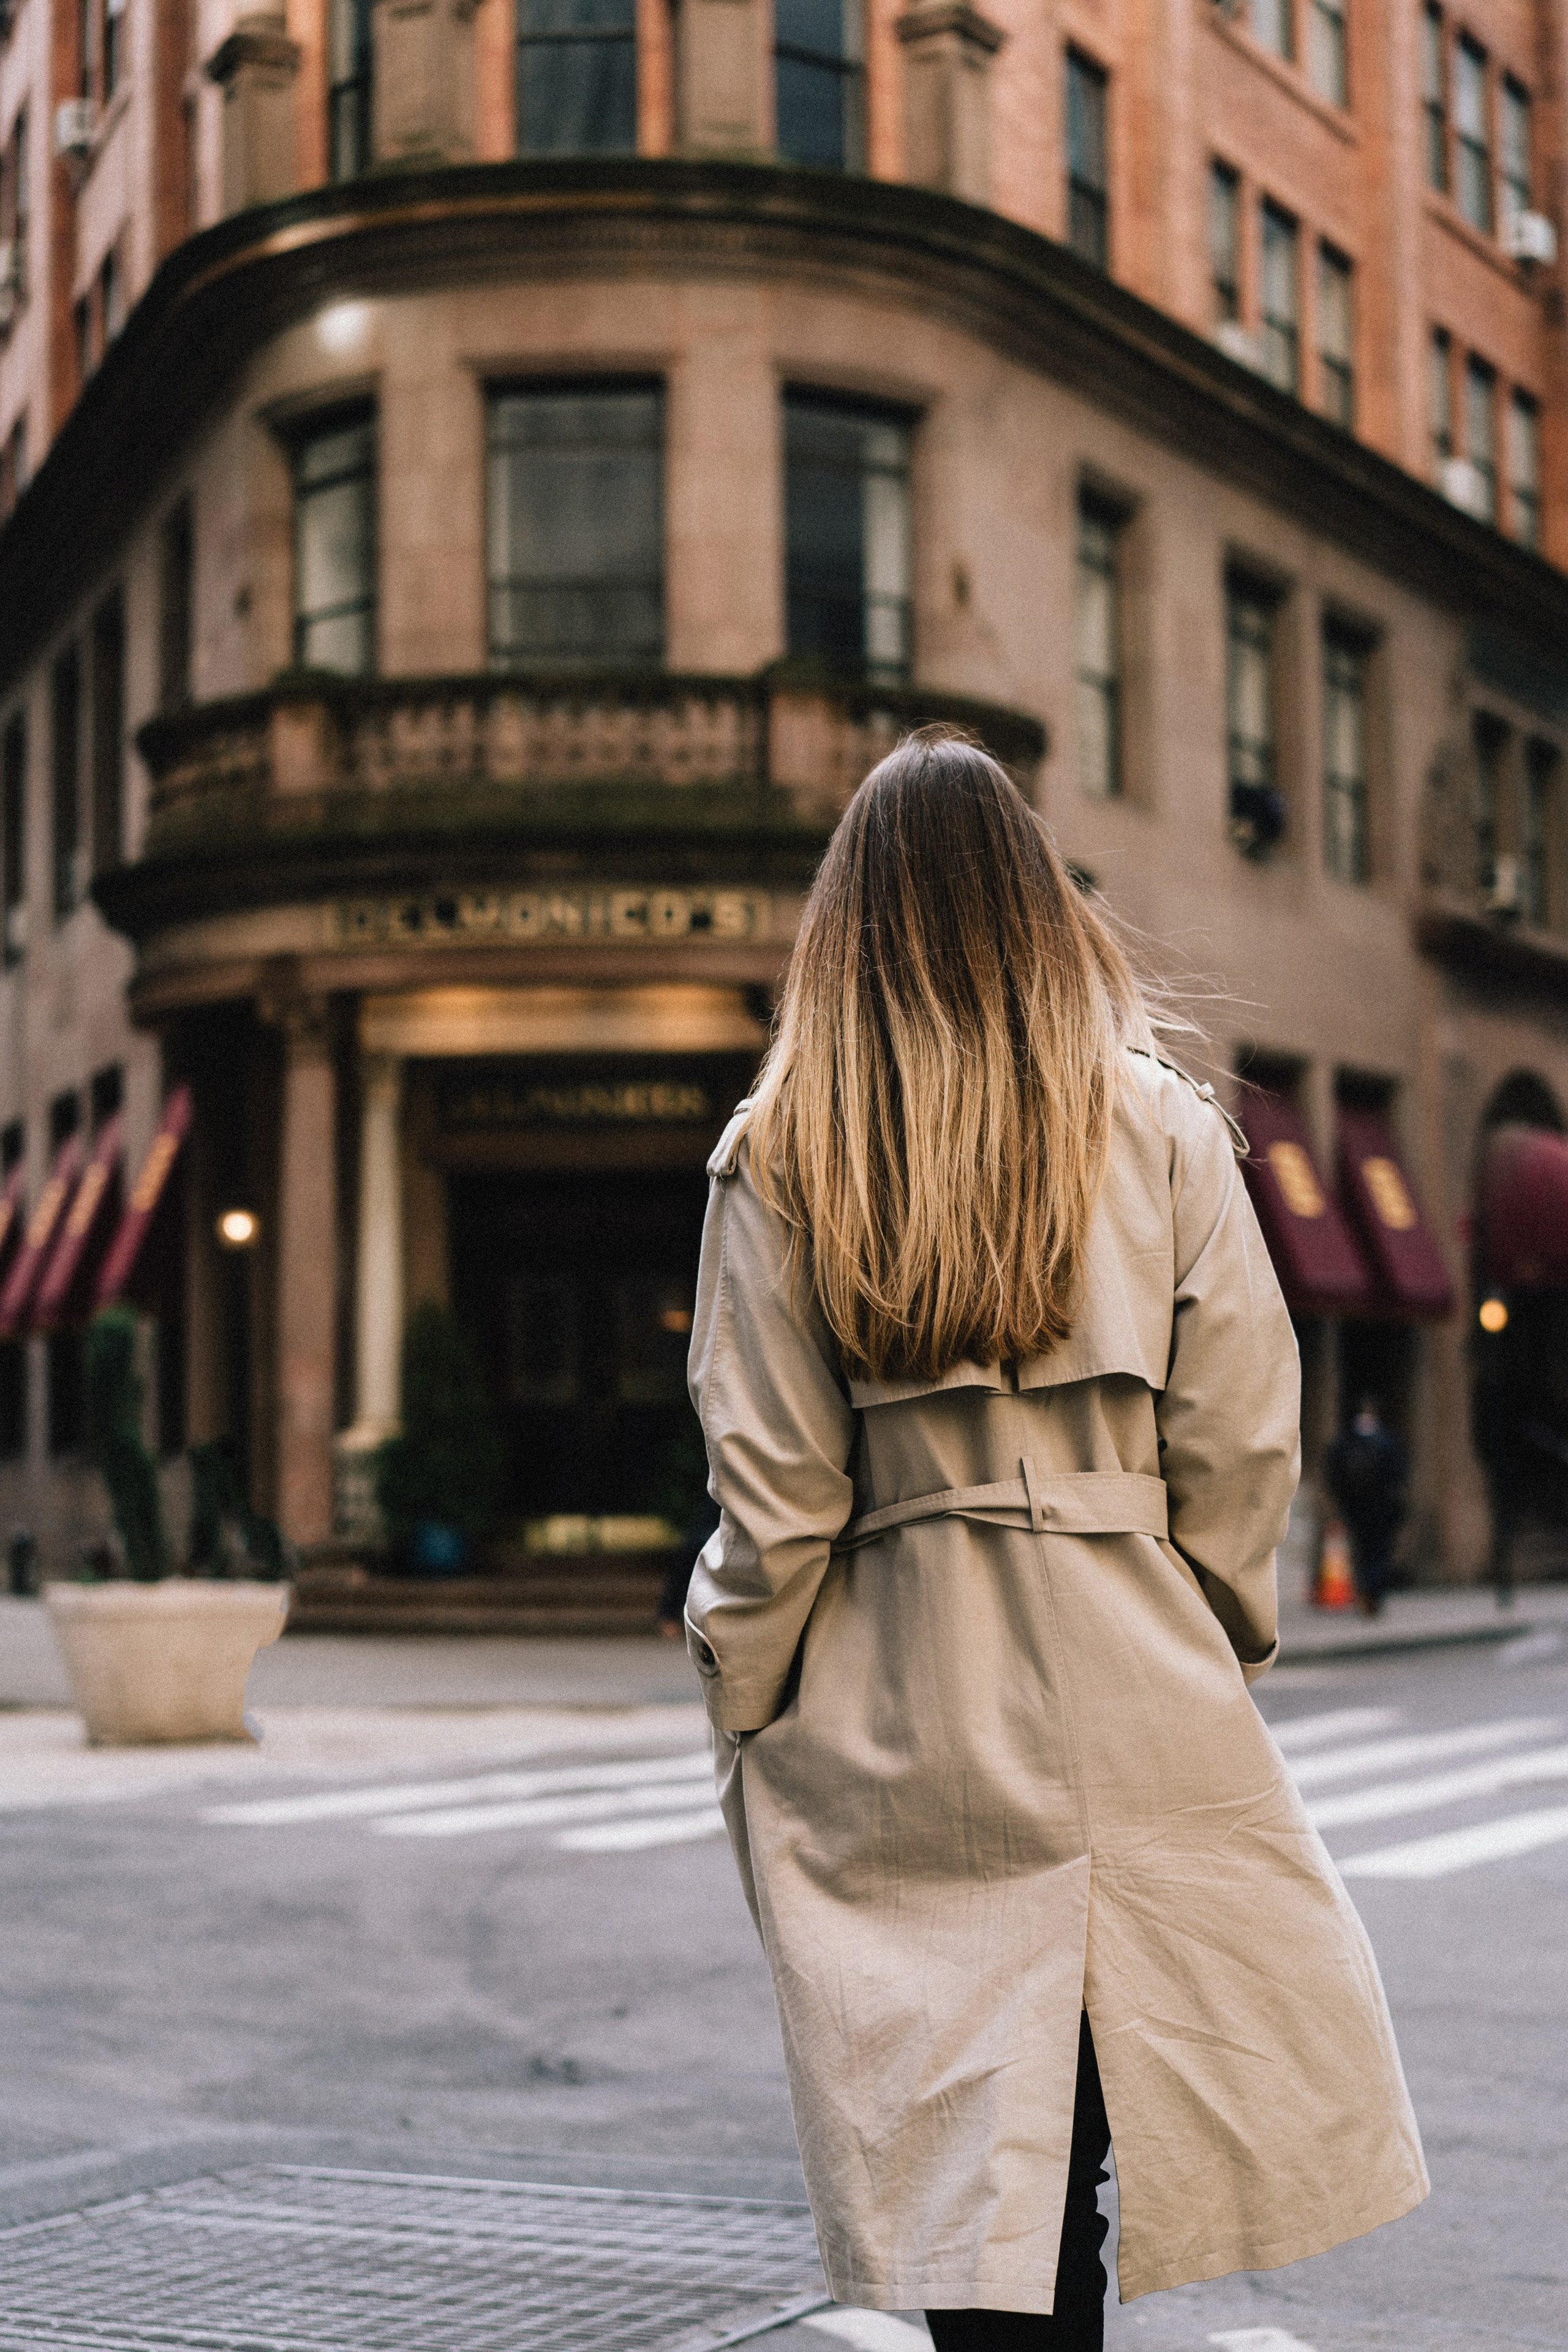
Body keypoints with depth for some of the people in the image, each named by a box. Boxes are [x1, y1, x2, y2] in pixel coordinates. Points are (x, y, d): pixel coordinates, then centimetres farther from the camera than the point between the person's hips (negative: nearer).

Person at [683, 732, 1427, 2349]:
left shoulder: (778, 1155, -1)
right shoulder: (1163, 1128, 0)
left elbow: (772, 1492, -3)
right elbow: (1240, 1447, 0)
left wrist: (743, 1721, 9)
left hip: (895, 1720, 0)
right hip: (1135, 1696, 0)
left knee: (975, 2175, 5)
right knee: (1086, 2142, 12)